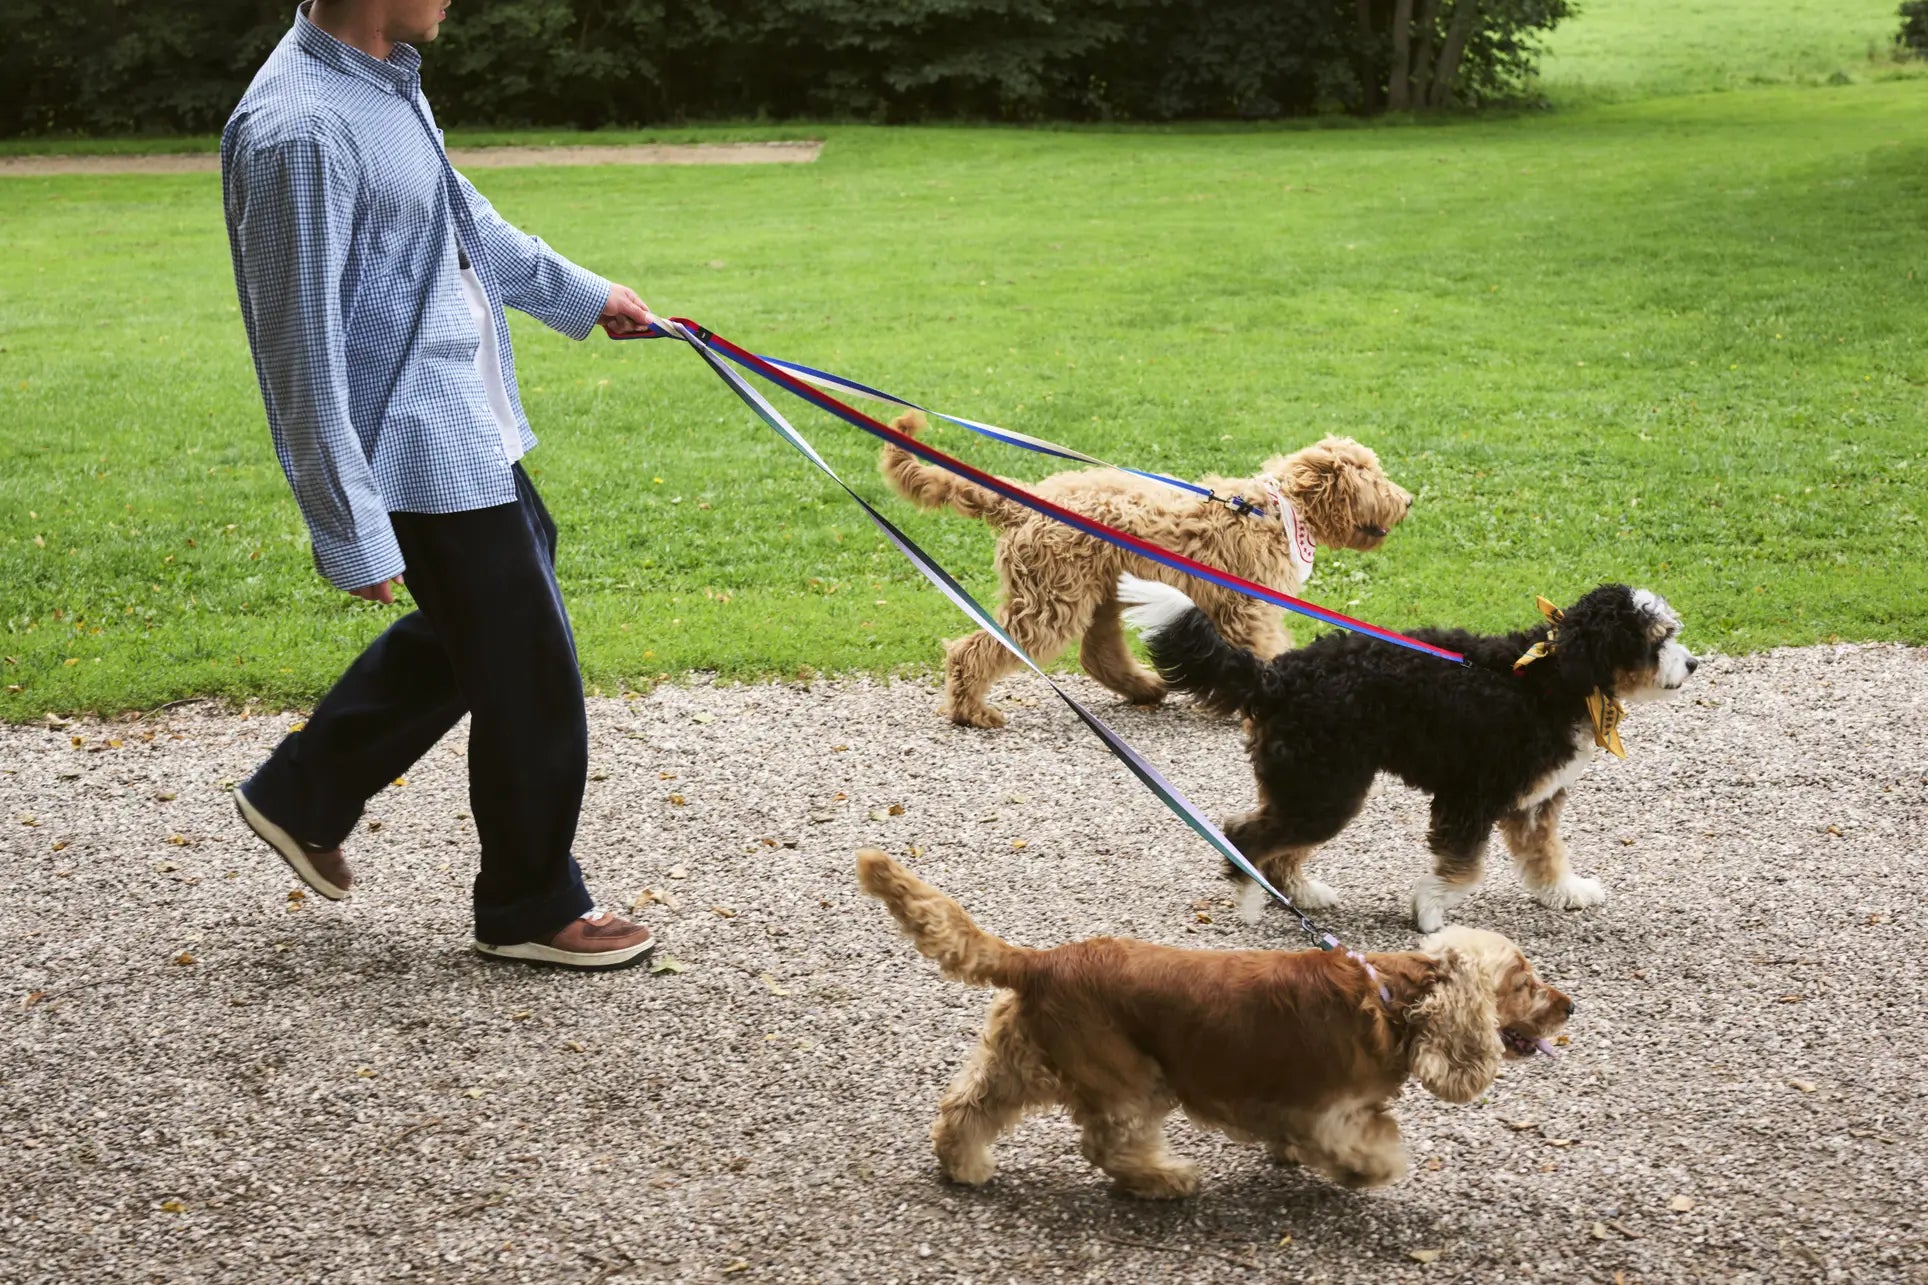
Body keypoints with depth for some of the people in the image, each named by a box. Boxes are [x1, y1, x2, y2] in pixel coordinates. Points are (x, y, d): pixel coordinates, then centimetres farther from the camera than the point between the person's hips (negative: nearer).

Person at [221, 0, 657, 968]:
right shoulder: (300, 131, -25)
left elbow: (464, 216, 24)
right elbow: (302, 353, -24)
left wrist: (582, 294, 35)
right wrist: (352, 532, -22)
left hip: (467, 425, 10)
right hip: (418, 449, -10)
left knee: (471, 631, 25)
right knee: (529, 674, 2)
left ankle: (301, 795, 36)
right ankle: (530, 907, 21)